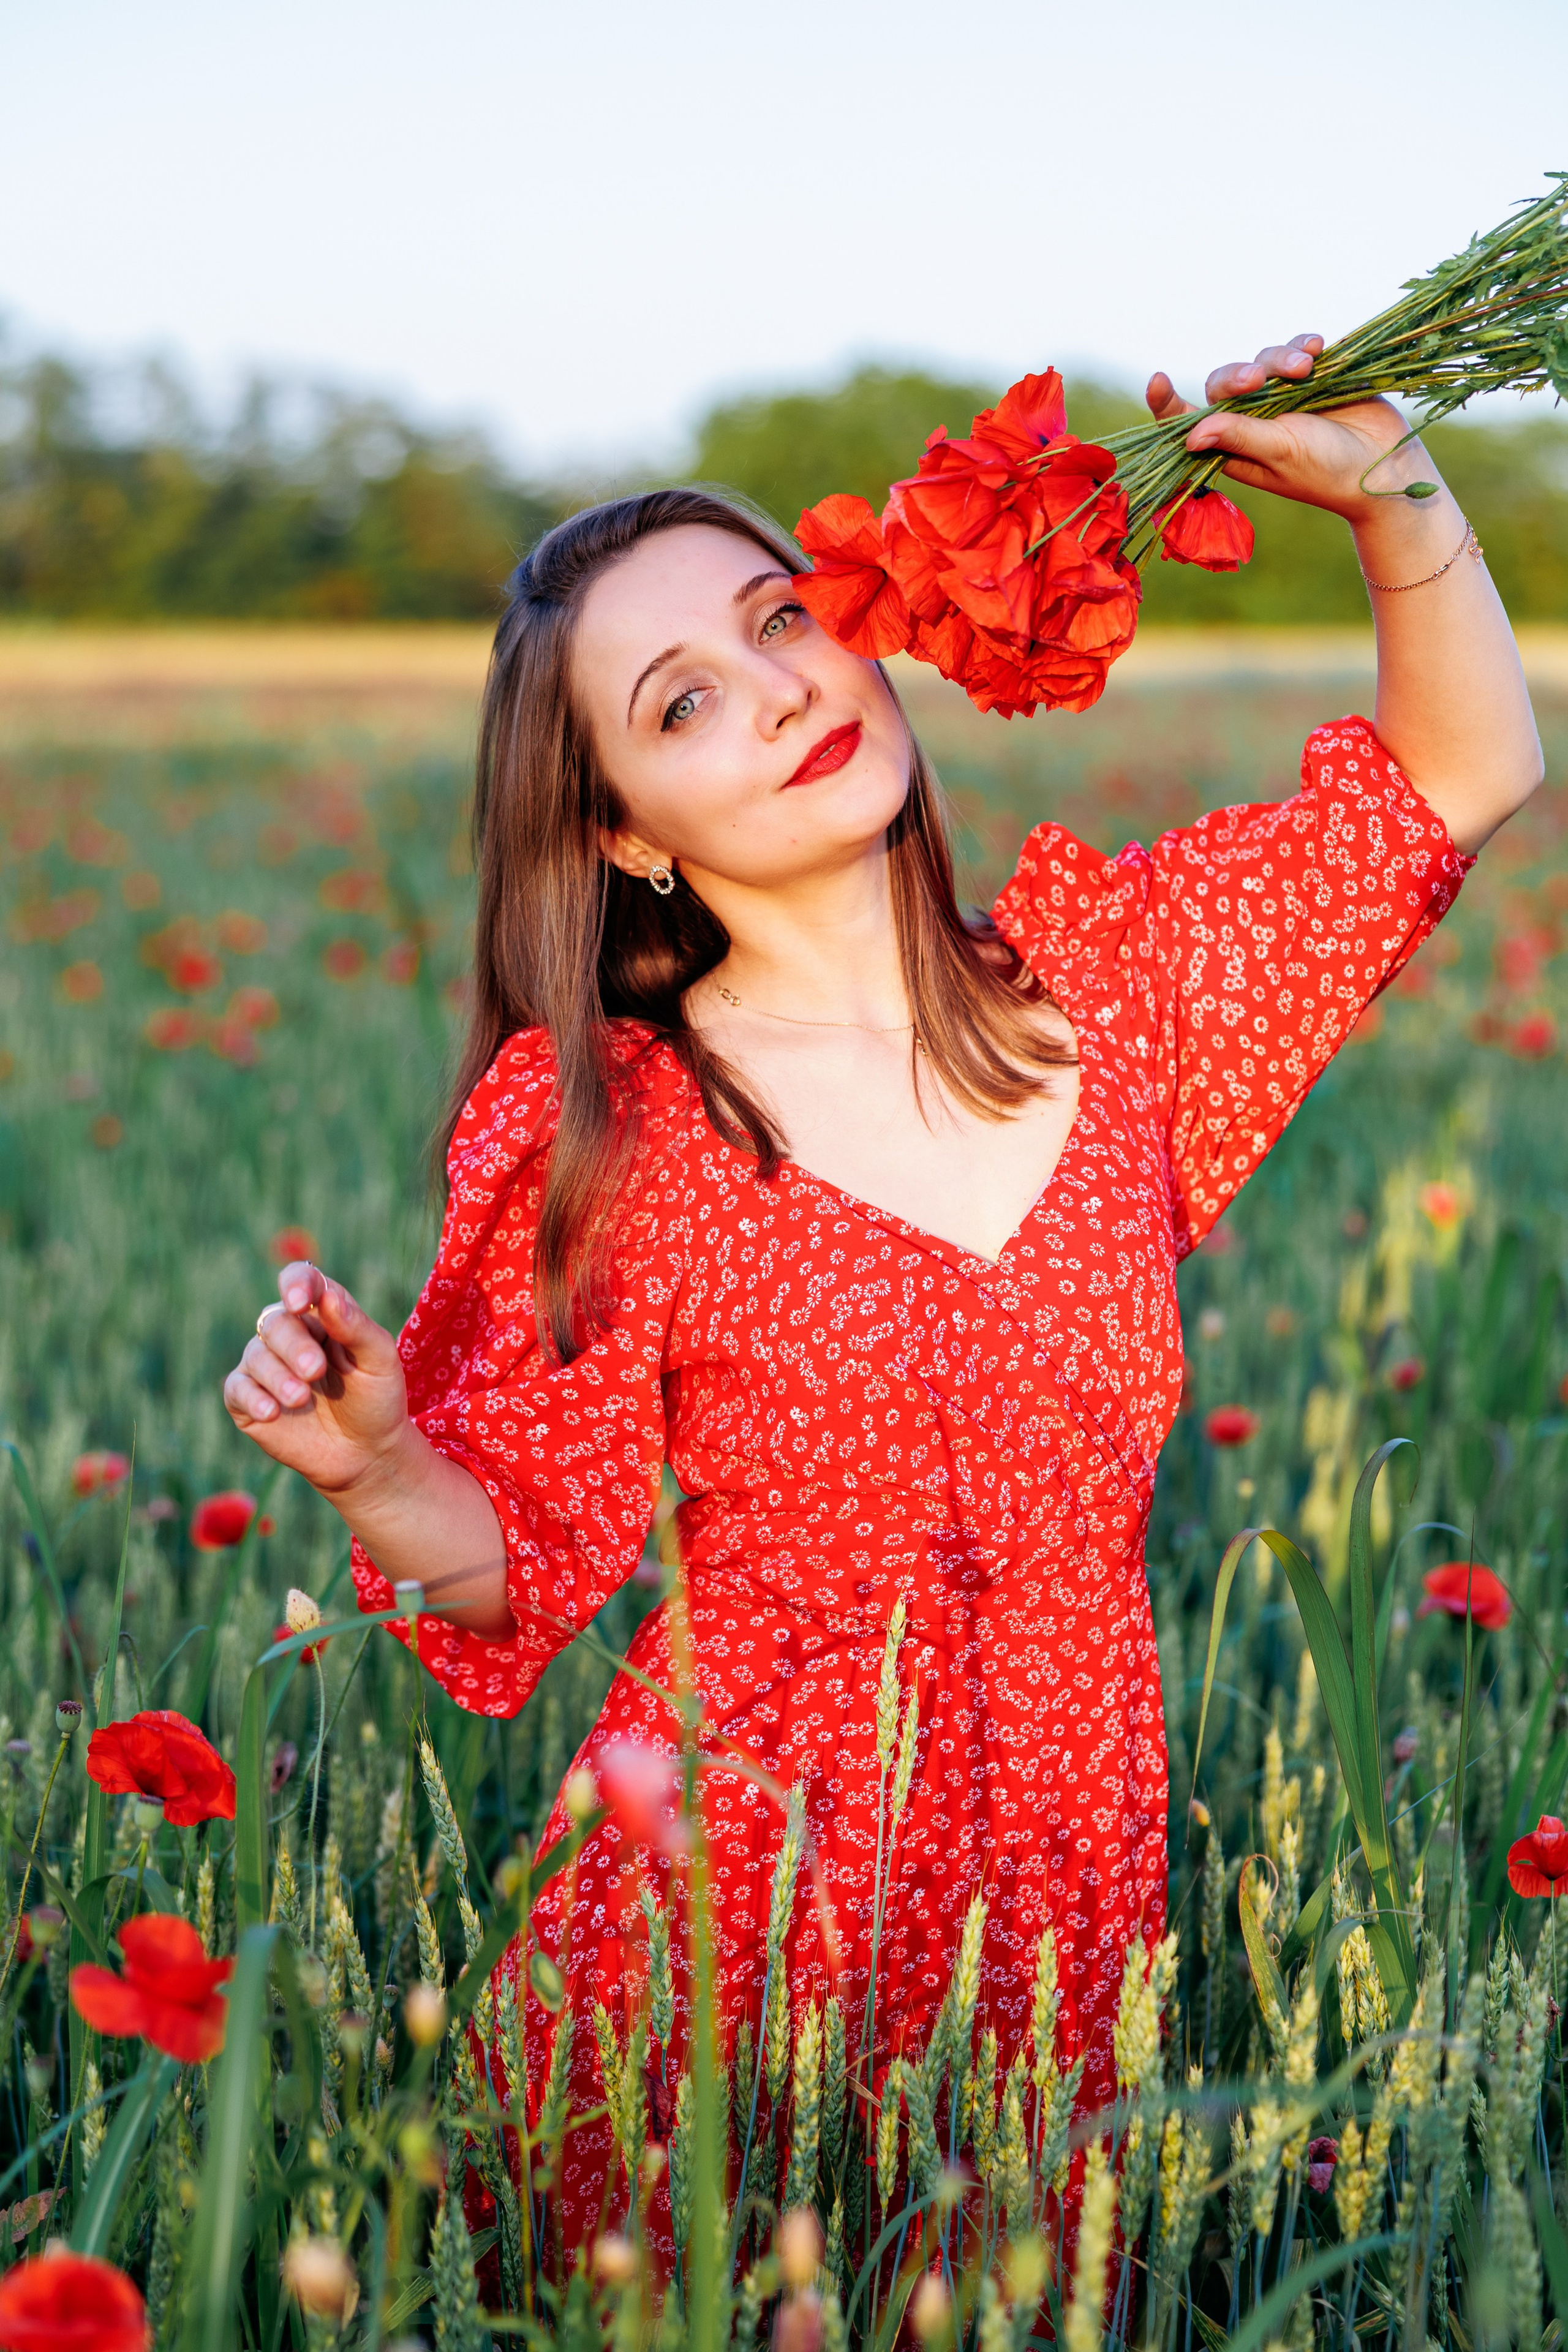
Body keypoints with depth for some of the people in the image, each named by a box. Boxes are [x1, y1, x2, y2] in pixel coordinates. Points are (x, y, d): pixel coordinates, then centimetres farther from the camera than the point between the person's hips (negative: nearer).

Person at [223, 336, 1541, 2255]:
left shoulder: (1103, 978, -1)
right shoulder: (604, 1132, -10)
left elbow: (1464, 778, 7)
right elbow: (528, 1568, -4)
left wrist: (1390, 500, -8)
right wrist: (376, 1467, -24)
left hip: (1070, 1869, 3)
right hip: (741, 1898, -2)